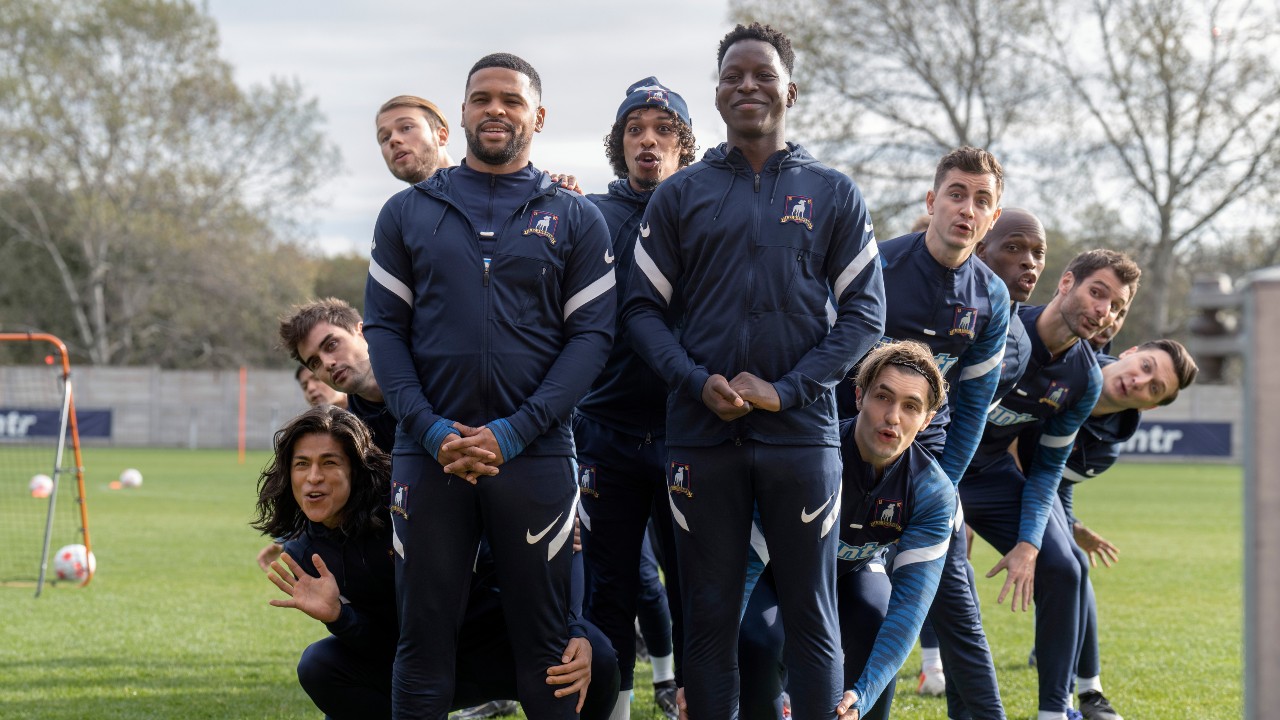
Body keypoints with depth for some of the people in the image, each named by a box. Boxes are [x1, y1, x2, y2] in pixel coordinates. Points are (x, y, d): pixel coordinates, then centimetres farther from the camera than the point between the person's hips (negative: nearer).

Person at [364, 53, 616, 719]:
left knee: (544, 641, 3)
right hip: (428, 453, 1)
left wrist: (514, 431, -11)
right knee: (423, 636, 4)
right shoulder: (408, 212, 10)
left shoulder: (575, 220, 7)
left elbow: (591, 335, 0)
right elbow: (383, 329, 6)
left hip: (535, 455, -1)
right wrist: (431, 430, -9)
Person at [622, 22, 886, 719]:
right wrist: (698, 383, -13)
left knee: (810, 614, 2)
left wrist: (785, 390, -10)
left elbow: (864, 314, 2)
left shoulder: (833, 194, 7)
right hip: (702, 436, 1)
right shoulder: (679, 195, 8)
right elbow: (644, 309, 5)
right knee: (708, 614, 4)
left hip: (801, 431, -1)